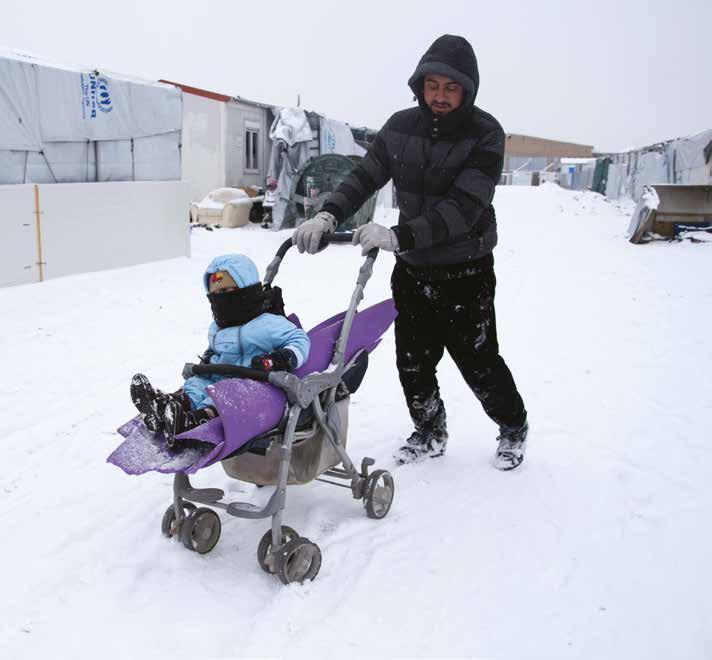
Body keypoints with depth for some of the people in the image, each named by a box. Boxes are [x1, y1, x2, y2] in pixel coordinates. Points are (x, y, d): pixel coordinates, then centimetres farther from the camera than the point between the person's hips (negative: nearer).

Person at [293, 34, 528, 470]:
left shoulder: (485, 135, -16)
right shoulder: (401, 127, -1)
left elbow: (463, 208, -28)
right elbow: (364, 177, 2)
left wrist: (400, 236, -40)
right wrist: (328, 216, -18)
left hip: (466, 271, -4)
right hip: (412, 269, 4)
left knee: (478, 360, 3)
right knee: (412, 361, 8)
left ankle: (514, 427, 31)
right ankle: (430, 433, 32)